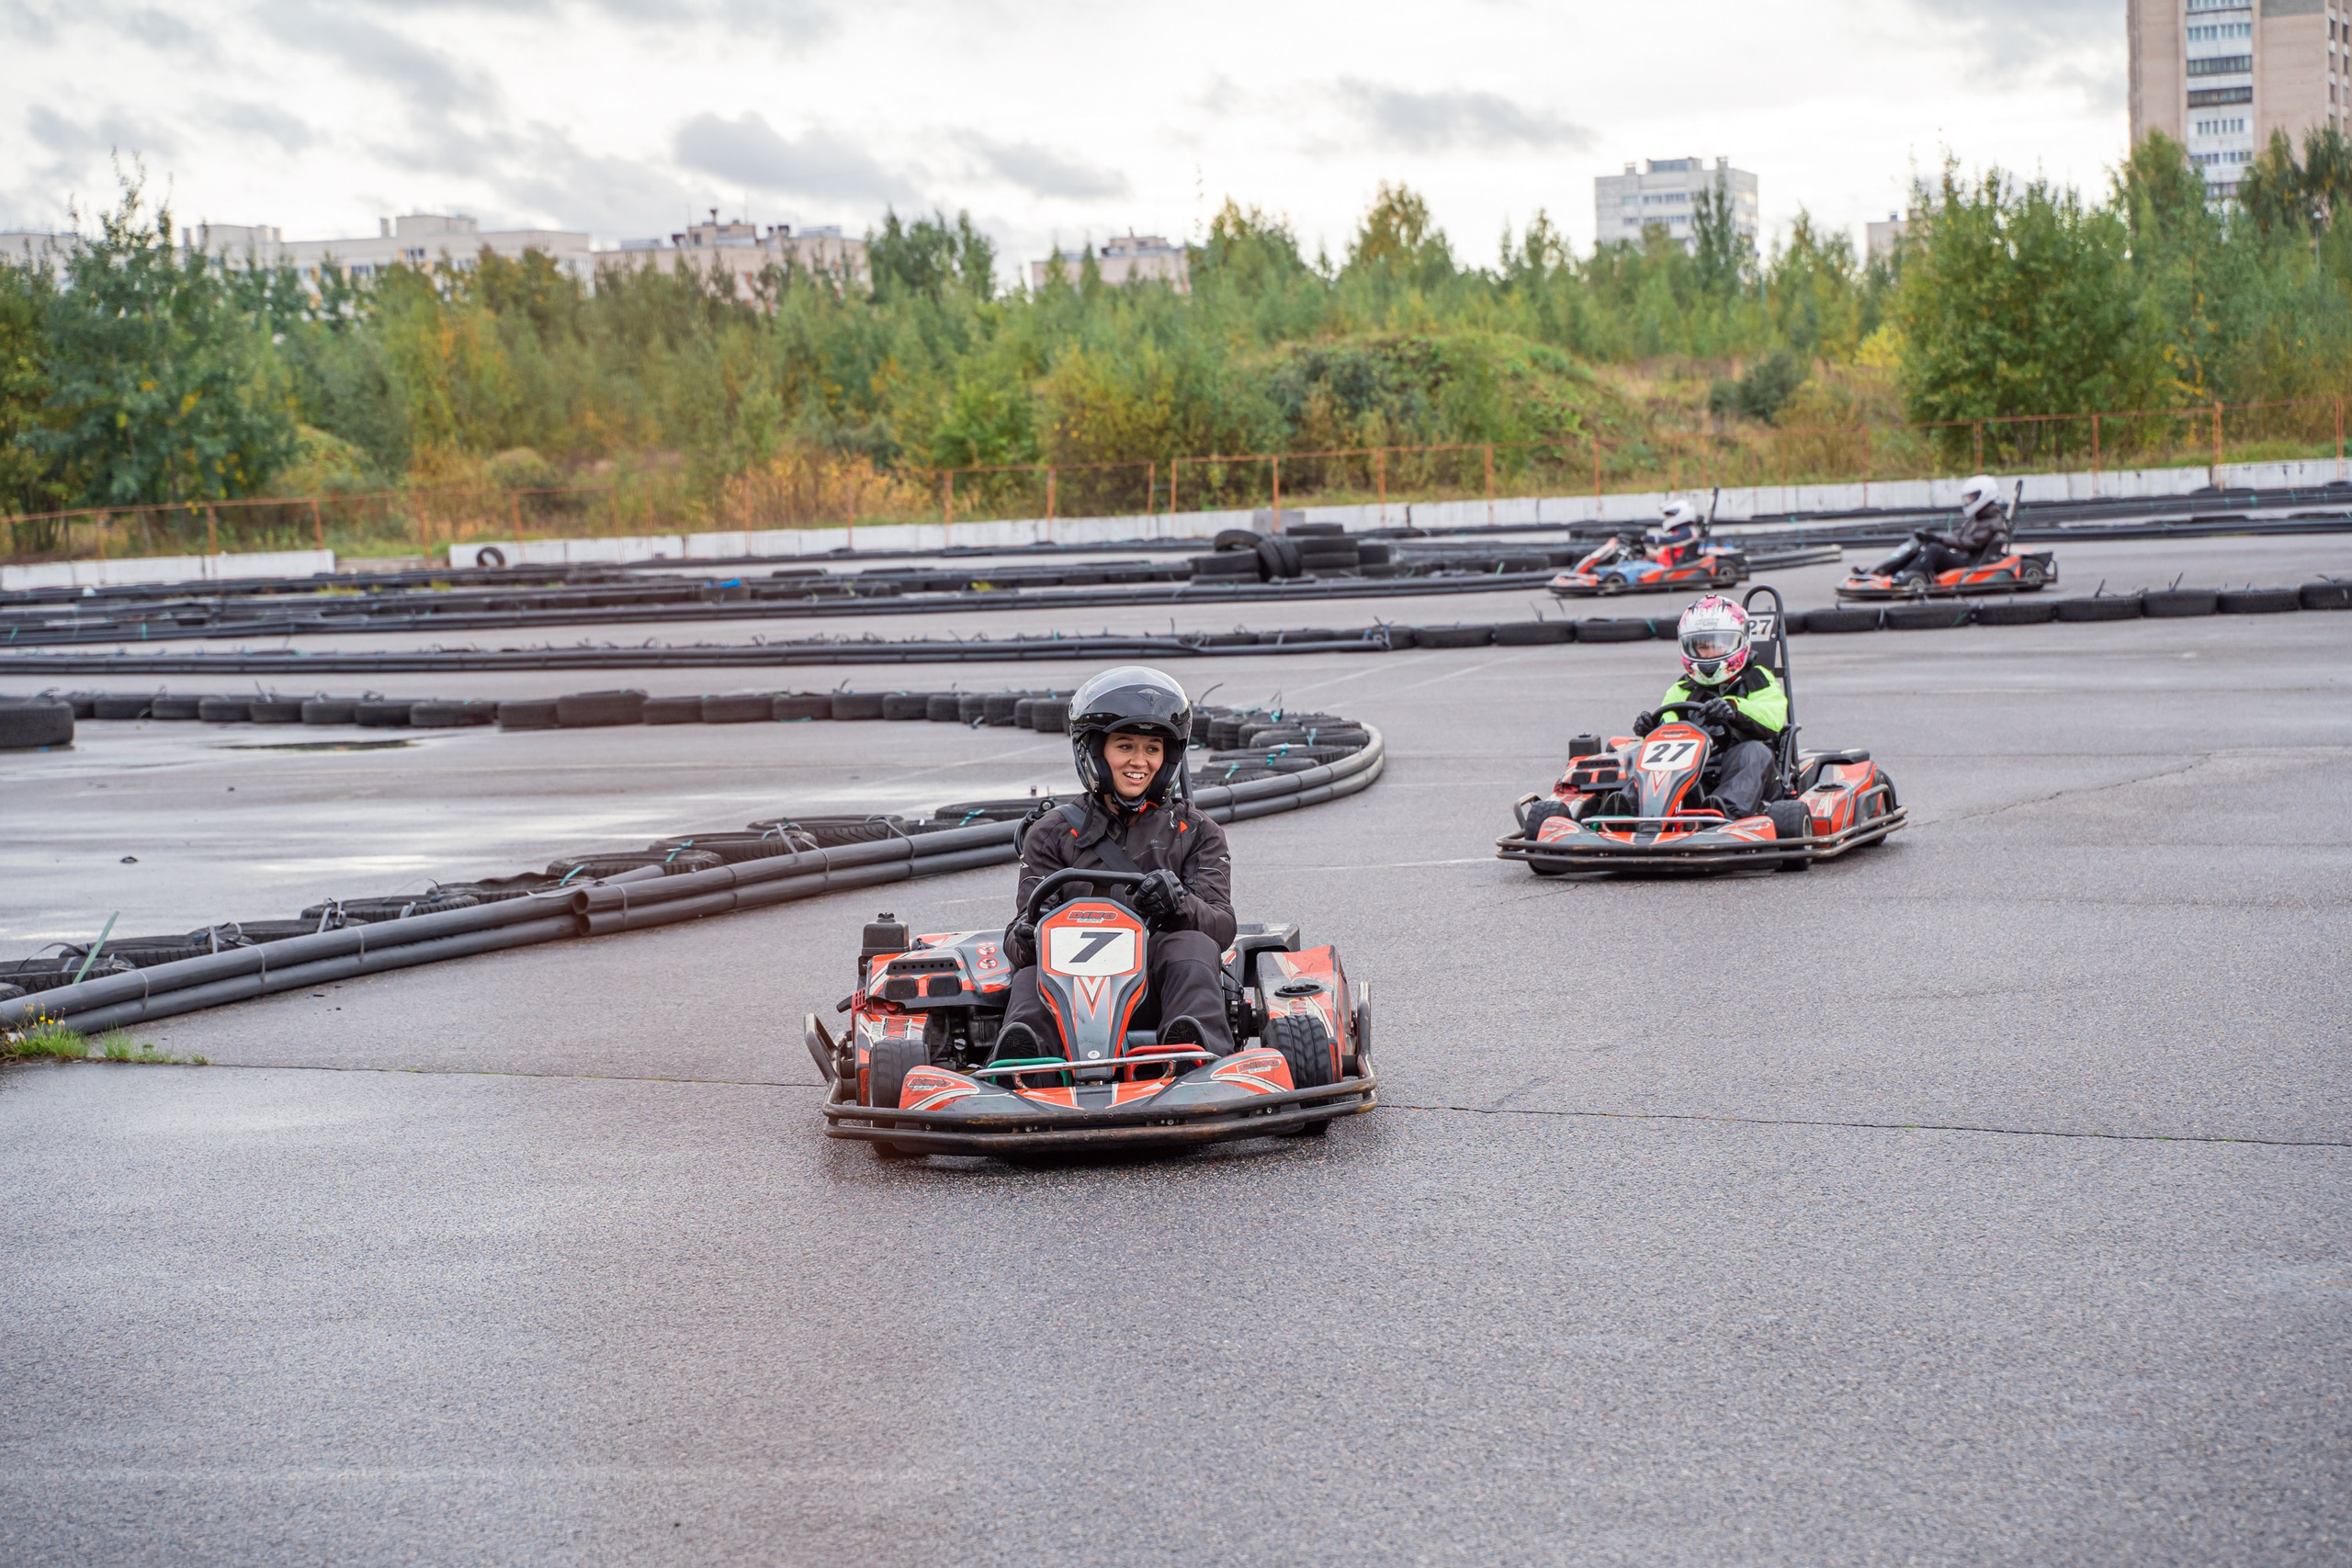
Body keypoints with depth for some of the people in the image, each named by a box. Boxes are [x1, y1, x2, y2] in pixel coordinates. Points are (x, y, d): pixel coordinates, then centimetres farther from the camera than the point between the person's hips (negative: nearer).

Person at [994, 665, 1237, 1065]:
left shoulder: (1197, 834, 18)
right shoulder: (1053, 833, 18)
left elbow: (1221, 926, 3)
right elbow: (1021, 935, 9)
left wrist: (1179, 904, -22)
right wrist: (1024, 937, -19)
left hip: (1164, 985, 0)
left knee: (1191, 944, -32)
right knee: (1032, 973, -33)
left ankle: (1198, 1052, -59)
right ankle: (1019, 1059, -64)